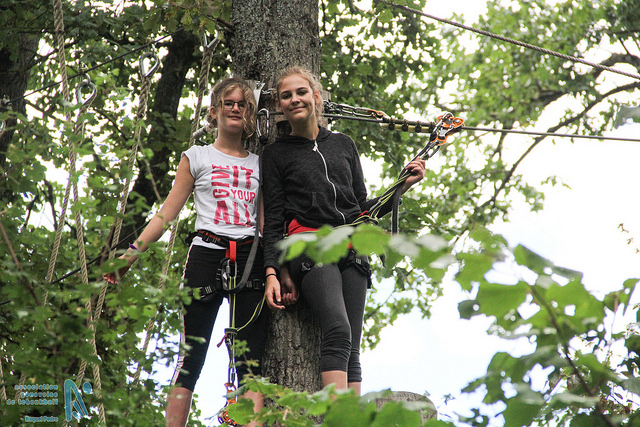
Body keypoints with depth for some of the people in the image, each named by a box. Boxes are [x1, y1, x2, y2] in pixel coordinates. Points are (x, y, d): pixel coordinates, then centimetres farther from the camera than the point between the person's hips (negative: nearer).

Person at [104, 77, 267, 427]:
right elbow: (168, 212, 8)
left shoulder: (259, 164, 19)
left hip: (249, 260, 2)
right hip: (206, 254, -2)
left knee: (251, 358, -6)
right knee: (191, 356, -7)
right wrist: (134, 250, -3)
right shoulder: (197, 157, 12)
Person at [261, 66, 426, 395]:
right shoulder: (276, 154, 12)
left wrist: (403, 186, 12)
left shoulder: (343, 144, 21)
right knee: (338, 333, -27)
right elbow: (273, 219, 7)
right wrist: (272, 272, -4)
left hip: (352, 249, 4)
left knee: (352, 349, -6)